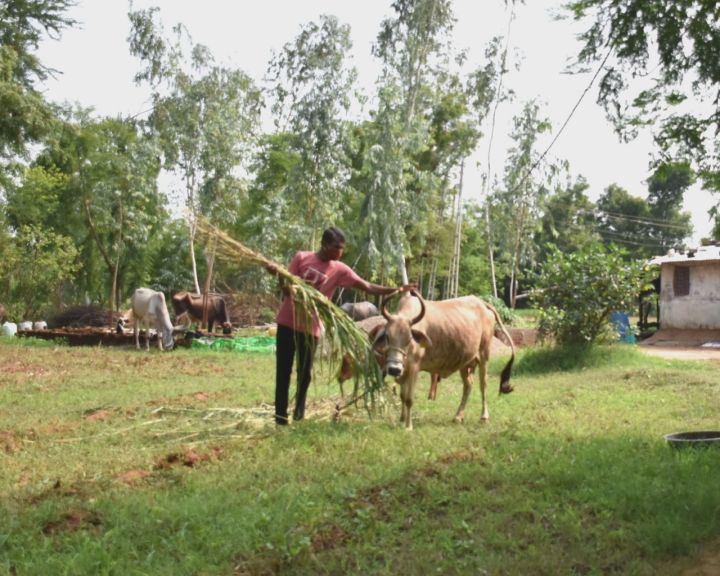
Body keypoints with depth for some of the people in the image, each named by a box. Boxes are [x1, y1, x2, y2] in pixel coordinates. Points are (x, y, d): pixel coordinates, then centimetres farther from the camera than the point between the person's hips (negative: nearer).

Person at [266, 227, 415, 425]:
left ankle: (299, 413, 20)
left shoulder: (339, 270, -2)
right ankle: (280, 413, 10)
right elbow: (287, 288, -3)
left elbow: (368, 287, -7)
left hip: (311, 327, 1)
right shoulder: (301, 257, -4)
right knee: (283, 370, 2)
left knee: (305, 372, 3)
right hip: (287, 322, -1)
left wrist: (397, 289, -16)